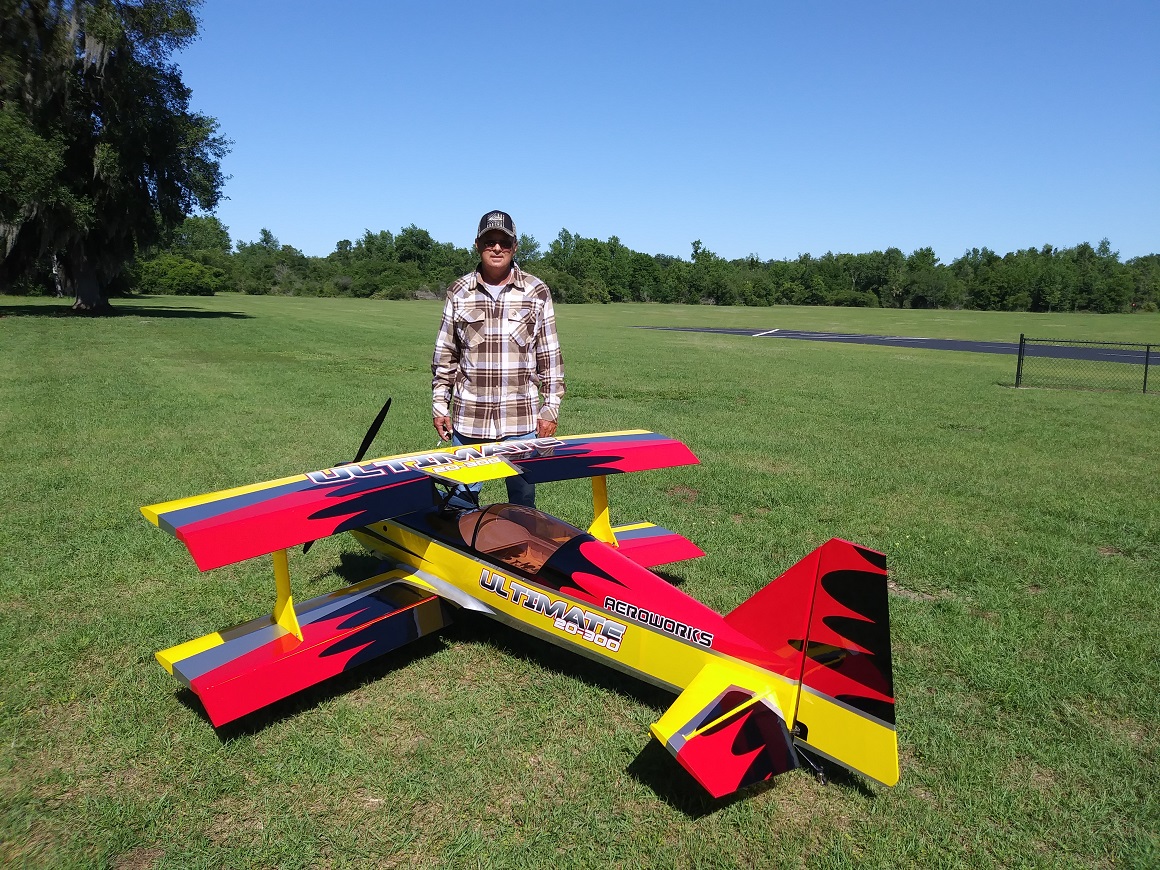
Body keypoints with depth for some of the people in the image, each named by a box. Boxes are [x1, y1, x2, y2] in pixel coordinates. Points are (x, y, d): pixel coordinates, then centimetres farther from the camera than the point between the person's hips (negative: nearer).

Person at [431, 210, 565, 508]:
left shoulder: (537, 292, 3)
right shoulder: (458, 293, 6)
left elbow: (550, 356, 5)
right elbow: (444, 356, 11)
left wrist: (550, 408, 2)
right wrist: (439, 405, 7)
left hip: (522, 419, -1)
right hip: (468, 416, 1)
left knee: (523, 499, 6)